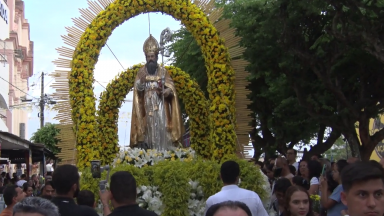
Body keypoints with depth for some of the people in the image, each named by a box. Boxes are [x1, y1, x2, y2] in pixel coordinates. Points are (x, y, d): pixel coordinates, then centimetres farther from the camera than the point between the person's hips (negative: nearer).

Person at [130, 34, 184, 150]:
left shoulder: (163, 71, 8)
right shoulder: (141, 72, 9)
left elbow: (171, 88, 2)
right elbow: (137, 88, 0)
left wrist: (164, 92, -19)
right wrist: (141, 81, -20)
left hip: (160, 106, 0)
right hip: (147, 105, 0)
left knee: (161, 127, -10)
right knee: (149, 130, -4)